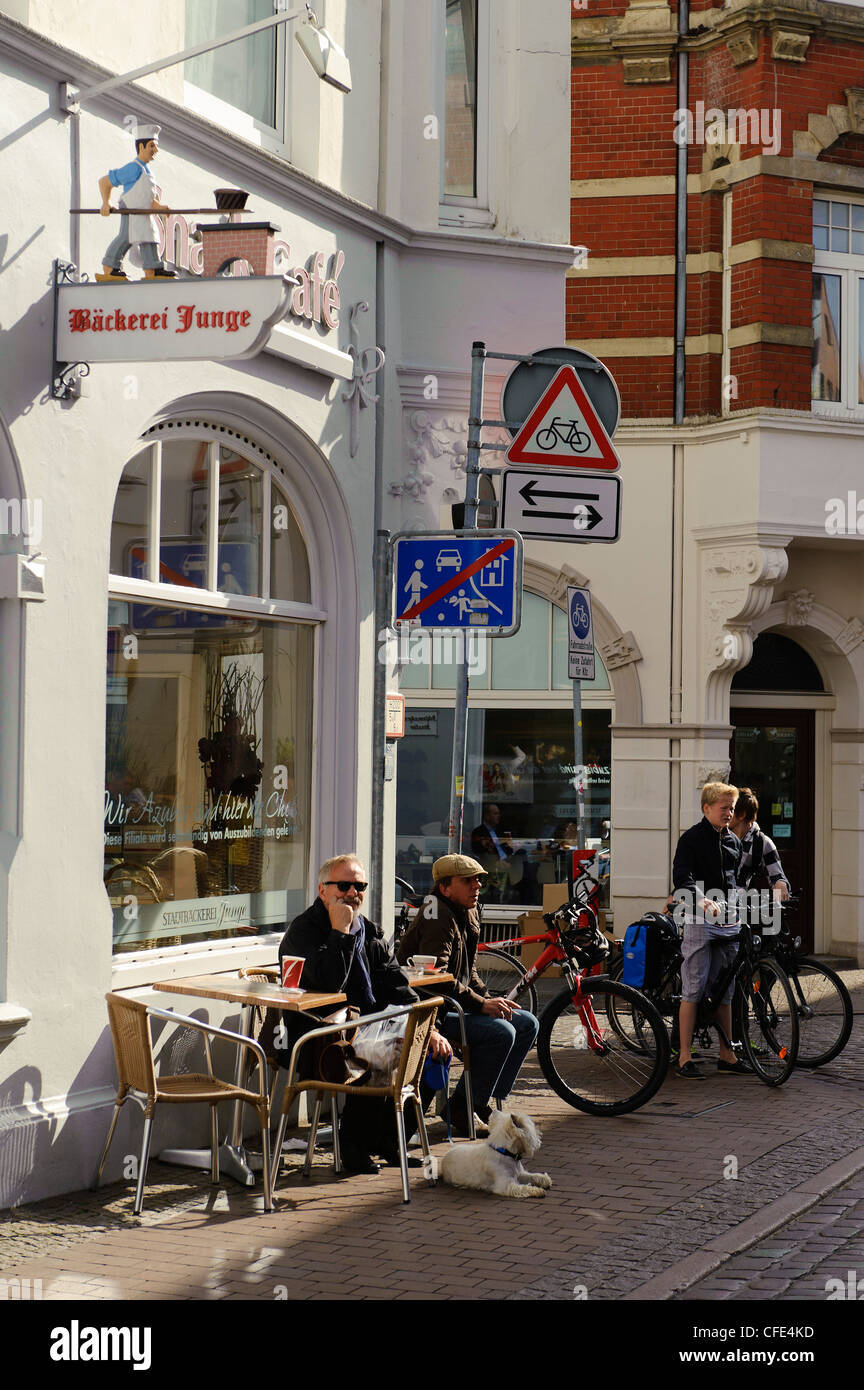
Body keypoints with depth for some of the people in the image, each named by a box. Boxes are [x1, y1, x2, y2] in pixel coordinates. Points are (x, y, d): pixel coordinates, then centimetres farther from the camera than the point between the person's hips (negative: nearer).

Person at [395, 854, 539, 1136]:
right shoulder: (438, 918, -17)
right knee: (501, 1031, -26)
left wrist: (491, 1000, 5)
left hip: (454, 1005, 10)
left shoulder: (467, 916, 15)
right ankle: (463, 1110, -14)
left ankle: (489, 1101, 6)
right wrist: (482, 1004, -25)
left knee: (527, 1023, 3)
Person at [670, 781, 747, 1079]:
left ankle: (726, 1055, 16)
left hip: (728, 922, 6)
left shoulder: (733, 842, 16)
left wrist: (736, 907, 14)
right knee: (693, 990, -6)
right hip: (699, 921, -6)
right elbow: (681, 877, -17)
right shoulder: (692, 838, -5)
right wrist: (703, 901, -32)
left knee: (724, 991, 10)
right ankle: (685, 1057, -3)